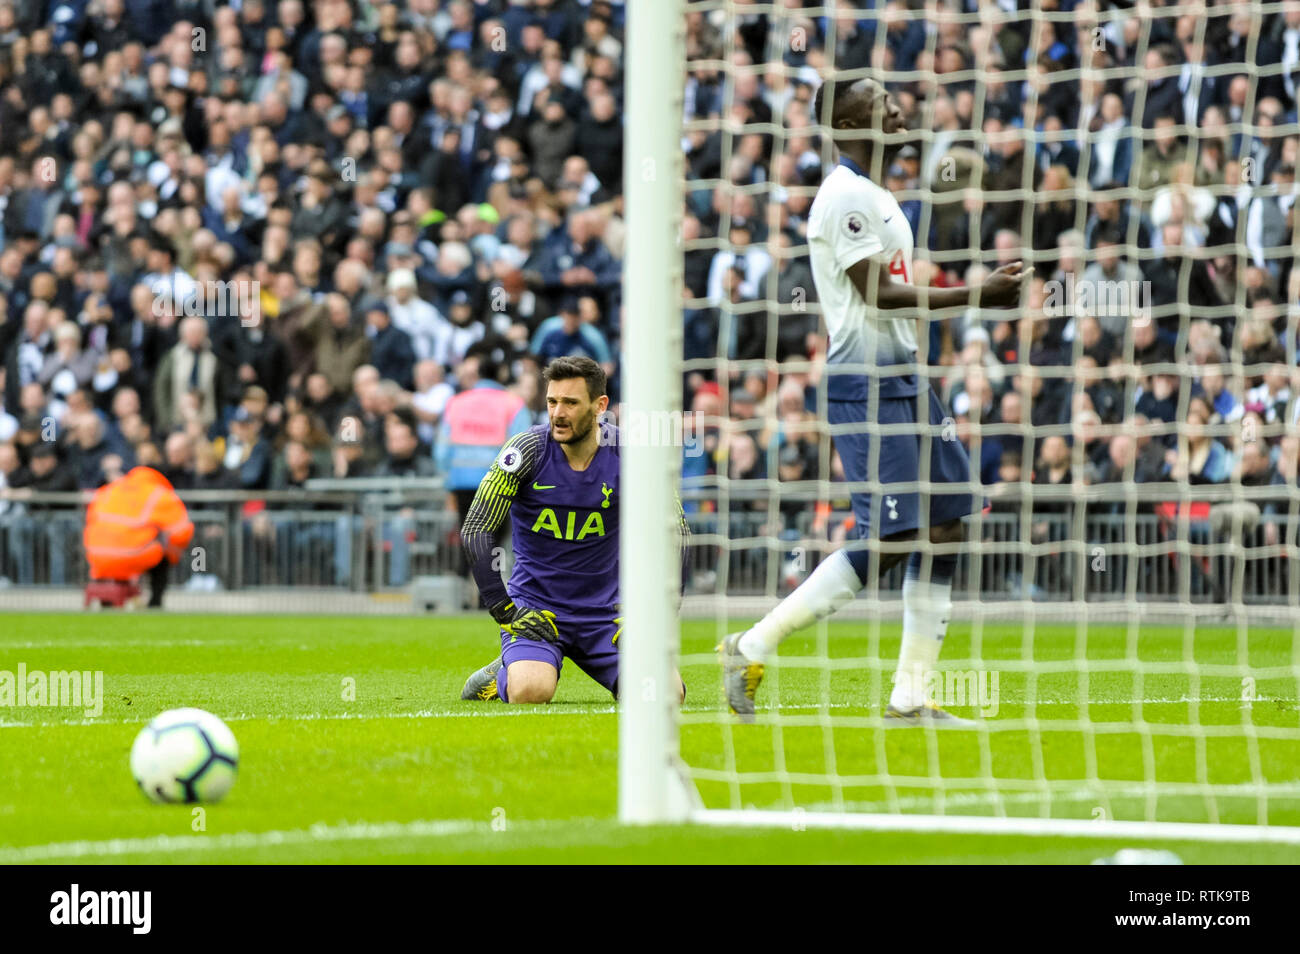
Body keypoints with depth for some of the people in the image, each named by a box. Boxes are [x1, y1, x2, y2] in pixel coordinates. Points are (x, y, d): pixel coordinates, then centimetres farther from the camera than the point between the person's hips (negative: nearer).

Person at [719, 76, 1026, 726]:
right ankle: (755, 647, -4)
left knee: (944, 524, 5)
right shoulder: (847, 196, -13)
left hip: (903, 380, 10)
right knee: (888, 538, -13)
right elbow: (879, 294, -19)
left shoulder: (875, 197, 20)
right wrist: (975, 296, -17)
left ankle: (911, 699, 7)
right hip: (864, 386, -10)